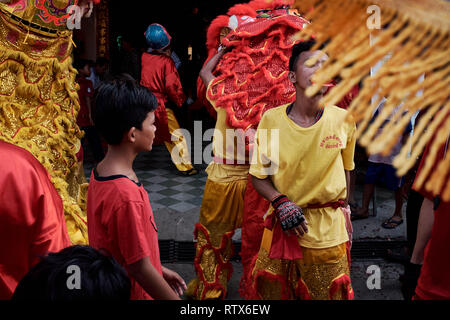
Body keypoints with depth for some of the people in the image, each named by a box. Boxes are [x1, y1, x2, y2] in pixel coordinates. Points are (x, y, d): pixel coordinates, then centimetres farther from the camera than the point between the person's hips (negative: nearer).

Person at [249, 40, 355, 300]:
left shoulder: (344, 120, -6)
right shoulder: (271, 119, -8)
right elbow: (258, 176, 0)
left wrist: (342, 209, 13)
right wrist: (281, 203, -15)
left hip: (328, 234, 0)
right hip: (281, 228, 0)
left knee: (328, 294, 14)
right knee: (272, 293, 15)